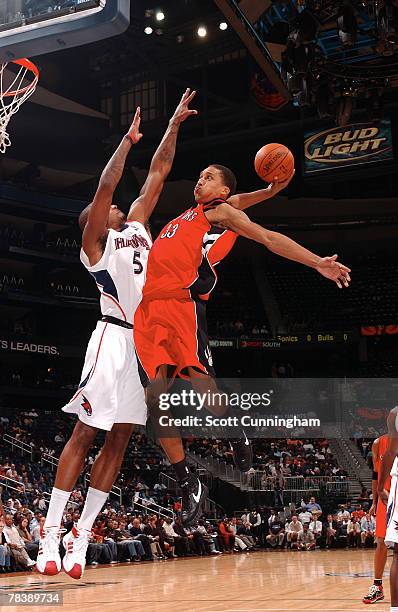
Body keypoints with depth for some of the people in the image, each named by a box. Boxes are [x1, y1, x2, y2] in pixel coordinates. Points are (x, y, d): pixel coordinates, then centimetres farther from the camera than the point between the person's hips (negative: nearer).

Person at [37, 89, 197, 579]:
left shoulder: (136, 226, 21)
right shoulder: (95, 241, 3)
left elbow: (158, 172, 21)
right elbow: (105, 186, -12)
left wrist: (174, 126, 20)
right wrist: (127, 141, -11)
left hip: (150, 341, 7)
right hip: (115, 337, -7)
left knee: (121, 437, 4)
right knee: (85, 433, -7)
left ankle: (82, 535, 10)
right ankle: (50, 534, -3)